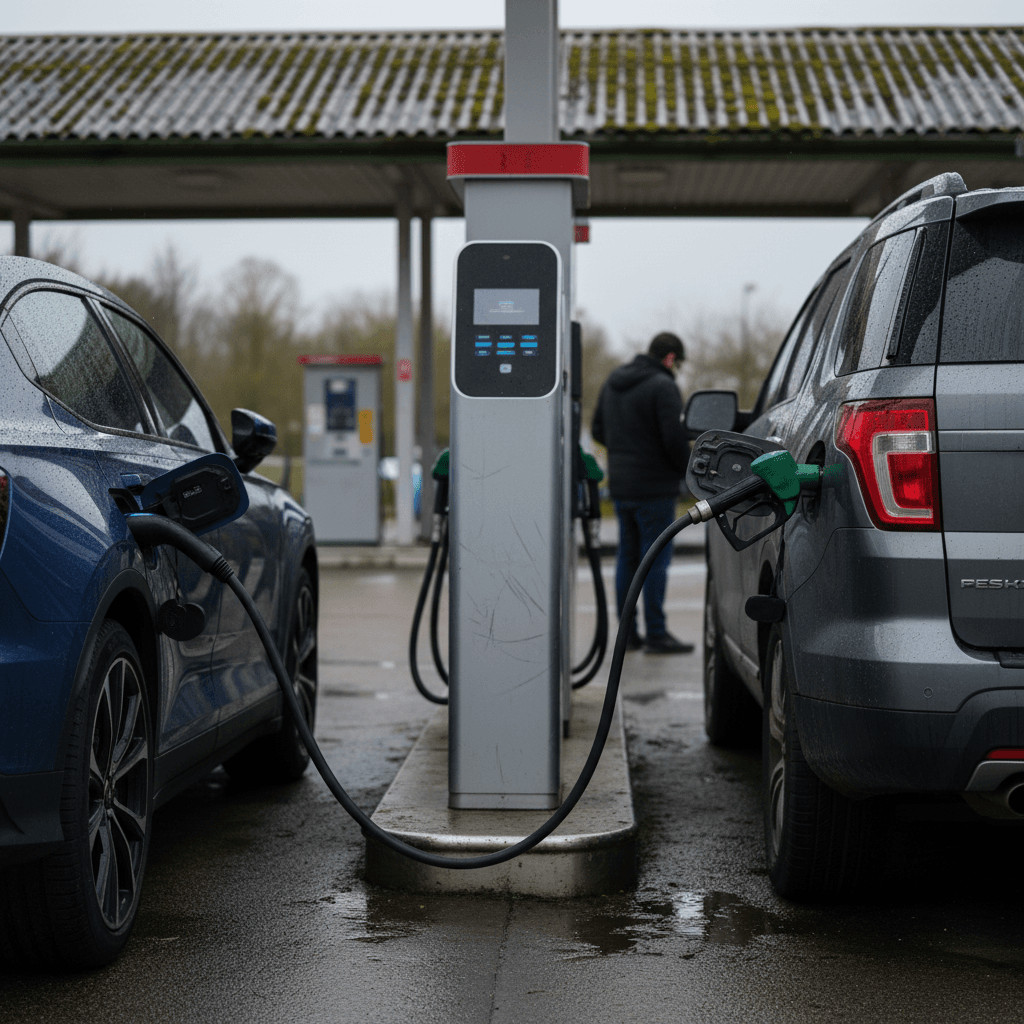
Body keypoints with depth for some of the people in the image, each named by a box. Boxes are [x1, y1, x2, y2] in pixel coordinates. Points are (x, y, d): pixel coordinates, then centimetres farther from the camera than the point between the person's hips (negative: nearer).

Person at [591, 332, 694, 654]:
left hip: (620, 486, 8)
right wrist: (687, 470, -3)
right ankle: (656, 634, -4)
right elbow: (674, 438, -19)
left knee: (628, 556, 12)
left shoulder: (613, 382, 13)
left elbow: (598, 430, 19)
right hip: (654, 486, -8)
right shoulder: (662, 386, -14)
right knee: (656, 558, -4)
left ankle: (628, 633, 15)